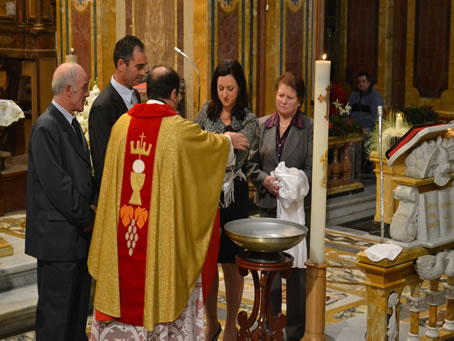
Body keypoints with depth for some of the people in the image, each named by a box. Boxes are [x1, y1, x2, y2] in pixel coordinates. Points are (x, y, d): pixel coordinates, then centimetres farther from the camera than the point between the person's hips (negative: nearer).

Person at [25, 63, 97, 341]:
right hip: (59, 235, -9)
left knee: (79, 305, 17)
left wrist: (94, 205, 0)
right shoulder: (46, 128, -16)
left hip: (80, 232, 9)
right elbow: (56, 184, -20)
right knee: (57, 309, 2)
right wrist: (87, 218, -10)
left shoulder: (73, 124, 13)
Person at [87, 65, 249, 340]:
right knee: (162, 280, 10)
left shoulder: (123, 124, 0)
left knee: (125, 279, 13)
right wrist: (229, 140, 31)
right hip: (163, 225, -3)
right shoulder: (179, 128, -12)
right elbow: (209, 142, 8)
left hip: (124, 228, 4)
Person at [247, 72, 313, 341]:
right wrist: (265, 179, -12)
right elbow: (251, 162, 5)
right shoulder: (262, 125, 7)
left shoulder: (310, 128, -3)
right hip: (268, 204, 3)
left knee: (296, 266, 3)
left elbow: (312, 169, -5)